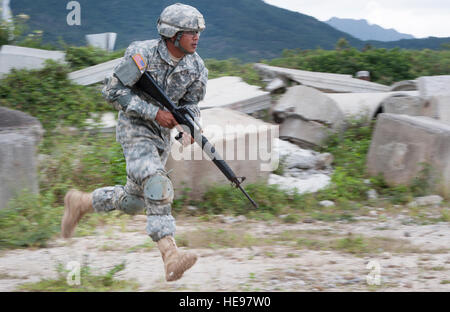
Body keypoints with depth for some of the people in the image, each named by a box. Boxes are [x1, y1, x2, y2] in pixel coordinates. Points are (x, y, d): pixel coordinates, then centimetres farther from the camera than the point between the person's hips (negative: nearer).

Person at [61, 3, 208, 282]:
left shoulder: (196, 67, -4)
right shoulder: (143, 55, -19)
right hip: (135, 126, -6)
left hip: (162, 133, 6)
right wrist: (154, 112, -23)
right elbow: (112, 91, -17)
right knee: (156, 185, -26)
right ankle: (171, 255, -33)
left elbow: (190, 103, 8)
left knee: (134, 201, 11)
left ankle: (81, 203, 35)